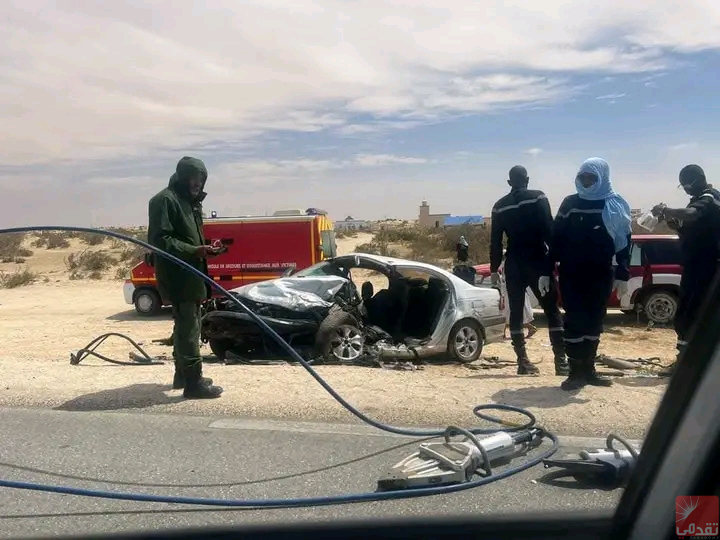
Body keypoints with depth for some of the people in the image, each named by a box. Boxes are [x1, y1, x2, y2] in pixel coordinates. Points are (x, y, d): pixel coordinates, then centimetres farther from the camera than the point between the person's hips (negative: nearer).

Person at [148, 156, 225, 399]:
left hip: (190, 273, 10)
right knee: (189, 327, -11)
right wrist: (194, 251, -26)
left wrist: (206, 248, 8)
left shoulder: (191, 202, 20)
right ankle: (194, 382, -8)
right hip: (177, 275, -10)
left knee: (185, 325, 16)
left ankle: (183, 375, 27)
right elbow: (159, 239, -19)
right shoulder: (165, 200, -11)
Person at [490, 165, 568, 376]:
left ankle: (523, 361, 5)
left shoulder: (500, 206, 9)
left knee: (516, 312, 8)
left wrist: (494, 269, 13)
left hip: (513, 264, 3)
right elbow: (549, 230, -10)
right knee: (552, 310, 3)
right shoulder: (538, 197, -1)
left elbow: (495, 241, 8)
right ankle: (561, 360, -3)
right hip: (538, 261, -3)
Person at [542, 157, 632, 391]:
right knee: (575, 321, -5)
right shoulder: (570, 203, 4)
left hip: (600, 274, 0)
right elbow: (556, 238, 5)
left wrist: (622, 275, -7)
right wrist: (546, 272, 1)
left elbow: (624, 242, 1)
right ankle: (576, 371, 1)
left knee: (594, 322, 7)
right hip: (571, 274, 0)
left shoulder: (615, 206, 2)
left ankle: (588, 369, 18)